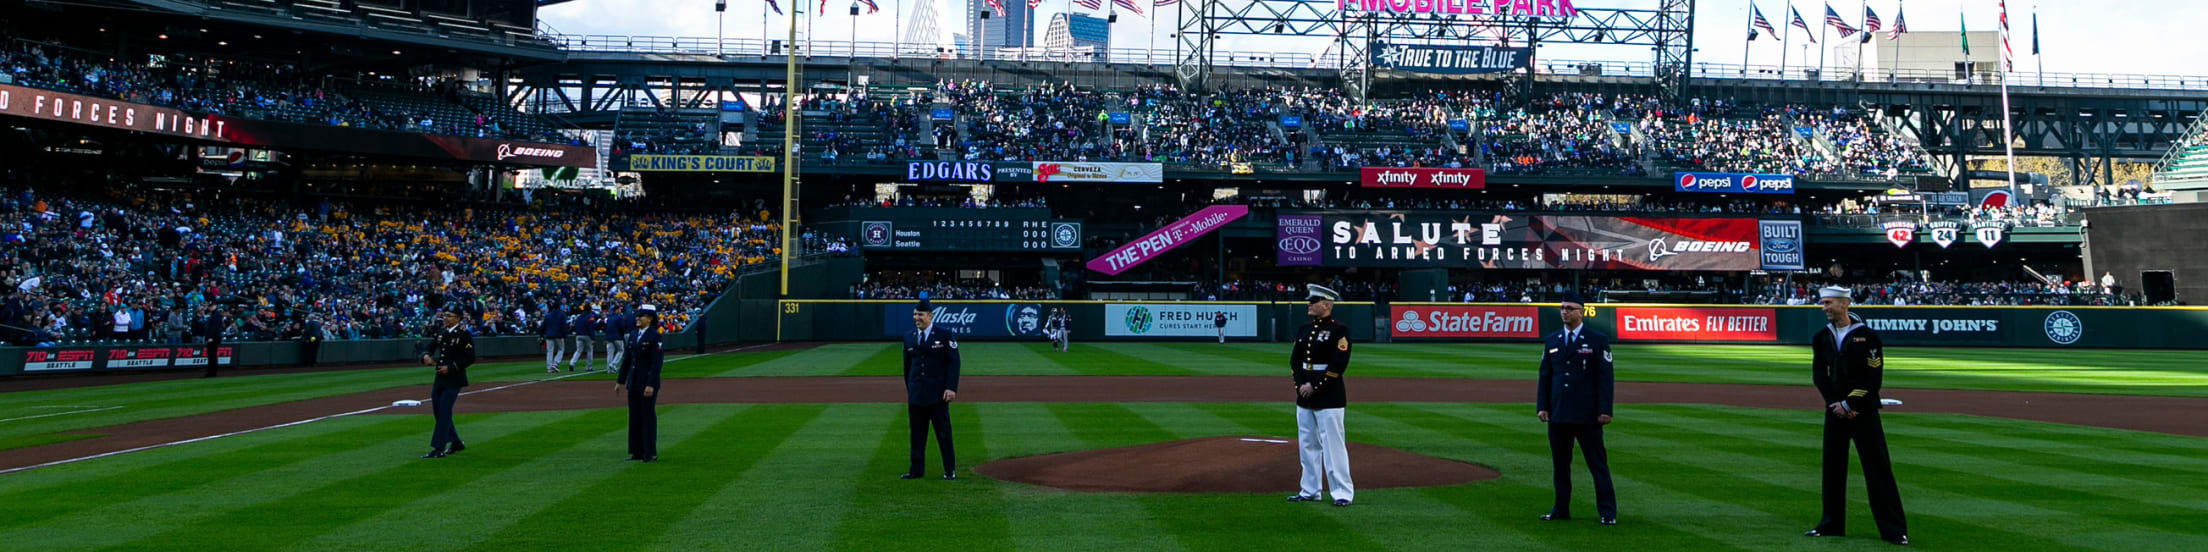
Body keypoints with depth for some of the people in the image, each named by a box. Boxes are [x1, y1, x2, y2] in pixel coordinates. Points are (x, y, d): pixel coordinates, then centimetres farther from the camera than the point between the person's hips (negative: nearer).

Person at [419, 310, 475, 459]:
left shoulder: (464, 334, -10)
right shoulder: (441, 332, 11)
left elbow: (470, 358, -14)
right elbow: (430, 349, 17)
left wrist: (450, 368, -18)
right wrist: (426, 356, -6)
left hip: (454, 379, -8)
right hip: (439, 379, 8)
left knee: (444, 412, -9)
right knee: (438, 411, 13)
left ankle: (438, 449, -4)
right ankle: (456, 443, 26)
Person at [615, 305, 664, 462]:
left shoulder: (654, 336, -11)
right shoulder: (633, 334, 11)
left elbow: (657, 362, -16)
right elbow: (627, 358, 16)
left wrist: (651, 385, -20)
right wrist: (620, 381, 15)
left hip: (648, 382, -7)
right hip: (633, 382, 7)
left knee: (648, 417, -2)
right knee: (634, 417, 11)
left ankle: (650, 453, 6)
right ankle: (637, 452, 20)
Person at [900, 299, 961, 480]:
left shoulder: (944, 336, -2)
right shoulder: (909, 338, 10)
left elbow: (954, 362, -6)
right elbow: (907, 366, 17)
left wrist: (951, 388, -14)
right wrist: (909, 389, 16)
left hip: (938, 395, -4)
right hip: (915, 395, 4)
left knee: (943, 432, 1)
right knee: (917, 432, 6)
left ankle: (950, 470, 8)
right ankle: (916, 470, 13)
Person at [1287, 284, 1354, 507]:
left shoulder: (1339, 330, -9)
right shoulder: (1305, 328, 13)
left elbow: (1338, 365, -16)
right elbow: (1294, 359, 13)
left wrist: (1315, 386, -16)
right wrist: (1300, 384, -2)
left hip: (1329, 397, -8)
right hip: (1304, 396, 8)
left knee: (1333, 445, -7)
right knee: (1307, 445, 12)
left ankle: (1343, 492, 1)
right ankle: (1309, 491, 21)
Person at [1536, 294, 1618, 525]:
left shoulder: (1598, 340, 0)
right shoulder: (1551, 341, 12)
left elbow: (1605, 377, -3)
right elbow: (1544, 376, 13)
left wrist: (1605, 410, -10)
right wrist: (1542, 406, 4)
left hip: (1587, 417, -4)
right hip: (1558, 415, 4)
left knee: (1598, 464, 0)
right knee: (1560, 465, 10)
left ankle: (1607, 512, 6)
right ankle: (1561, 510, 19)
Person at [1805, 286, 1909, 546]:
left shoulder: (1868, 336, -7)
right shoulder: (1821, 337, 7)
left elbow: (1873, 377, -11)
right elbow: (1819, 374, 6)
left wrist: (1849, 405, -13)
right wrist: (1836, 404, -6)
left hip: (1864, 411, -5)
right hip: (1835, 410, 5)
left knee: (1878, 468, -5)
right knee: (1832, 466, 8)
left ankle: (1894, 530, 0)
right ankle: (1832, 524, 18)